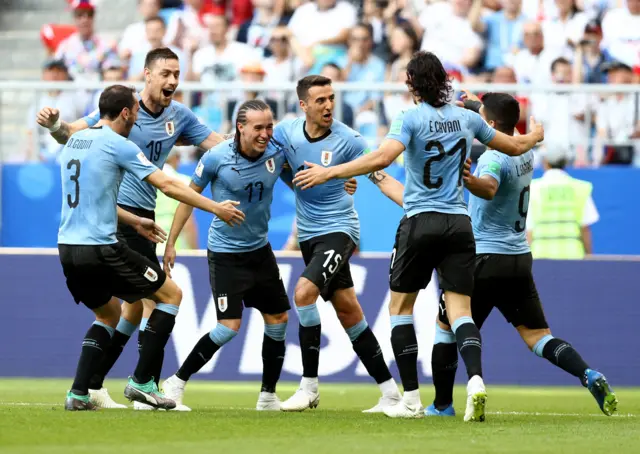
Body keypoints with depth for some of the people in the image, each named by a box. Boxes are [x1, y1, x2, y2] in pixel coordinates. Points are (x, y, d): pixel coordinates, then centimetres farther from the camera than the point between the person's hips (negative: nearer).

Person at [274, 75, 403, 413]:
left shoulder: (346, 139, -14)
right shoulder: (287, 131, -2)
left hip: (338, 229, -5)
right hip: (309, 234, 5)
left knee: (304, 292, -24)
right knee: (349, 313, 7)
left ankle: (309, 387, -16)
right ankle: (390, 391, 15)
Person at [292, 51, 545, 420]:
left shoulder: (411, 119, -8)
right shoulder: (467, 118, 7)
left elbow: (382, 158, -23)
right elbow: (516, 147, 20)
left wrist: (328, 173, -20)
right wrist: (535, 136, 43)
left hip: (421, 223, -4)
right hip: (459, 223, 4)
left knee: (401, 307, 10)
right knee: (460, 310, 0)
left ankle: (411, 399, 7)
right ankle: (475, 380, -25)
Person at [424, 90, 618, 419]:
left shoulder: (495, 158, -18)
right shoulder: (524, 152, 8)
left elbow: (489, 188, -41)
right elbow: (503, 122, 30)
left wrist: (467, 179, -61)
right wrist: (473, 104, 41)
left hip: (486, 259, -7)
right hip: (520, 259, 7)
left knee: (446, 325, 10)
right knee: (537, 335, 3)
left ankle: (442, 405, 11)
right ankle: (588, 375, -21)